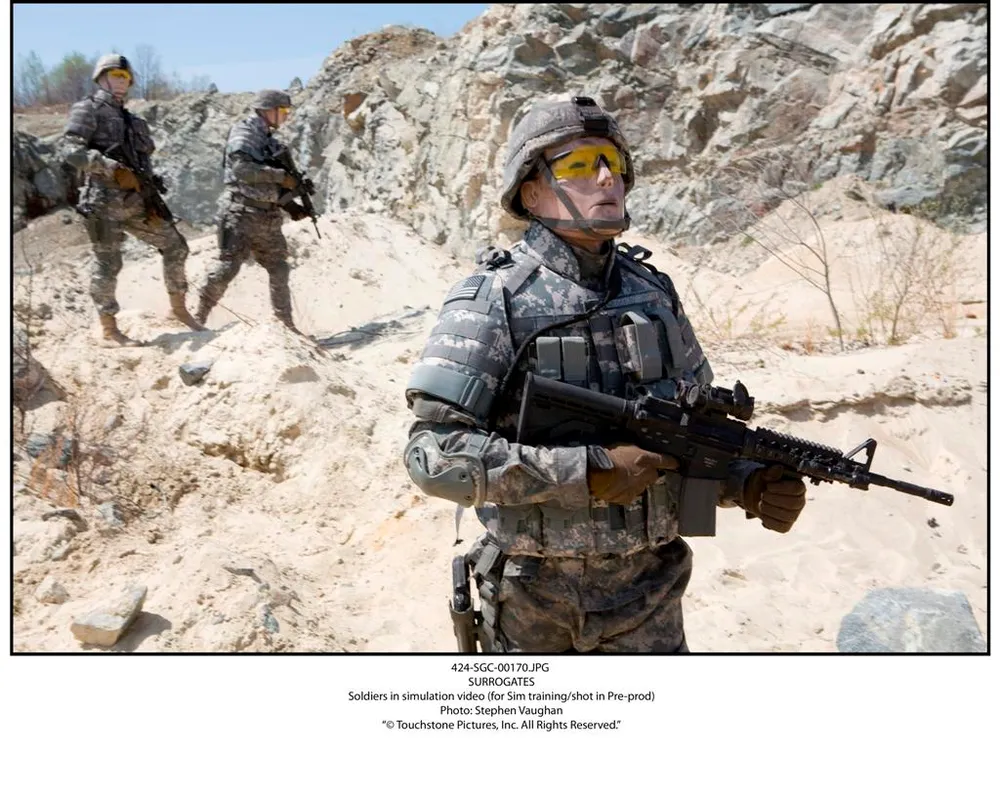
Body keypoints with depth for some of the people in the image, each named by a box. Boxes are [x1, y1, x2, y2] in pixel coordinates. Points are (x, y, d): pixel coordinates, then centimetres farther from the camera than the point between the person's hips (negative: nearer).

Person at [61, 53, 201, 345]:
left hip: (137, 202, 7)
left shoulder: (131, 120, 21)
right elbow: (71, 151, -15)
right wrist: (114, 169, -26)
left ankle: (178, 306, 16)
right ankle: (108, 329, 8)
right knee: (108, 265, -2)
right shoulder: (87, 110, -2)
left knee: (175, 246, 4)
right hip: (105, 203, -7)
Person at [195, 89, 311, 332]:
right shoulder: (243, 132, -5)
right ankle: (199, 318, 2)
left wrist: (291, 206, 6)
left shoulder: (270, 142, 18)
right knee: (228, 266, -10)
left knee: (279, 270, 9)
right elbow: (242, 167, -23)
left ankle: (286, 324, 18)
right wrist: (281, 176, -22)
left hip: (268, 216, 8)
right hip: (242, 212, -8)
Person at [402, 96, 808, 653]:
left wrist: (751, 486, -9)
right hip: (534, 599, -3)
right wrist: (590, 471, -25)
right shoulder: (493, 300, -14)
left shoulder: (654, 291, 3)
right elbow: (434, 454, -22)